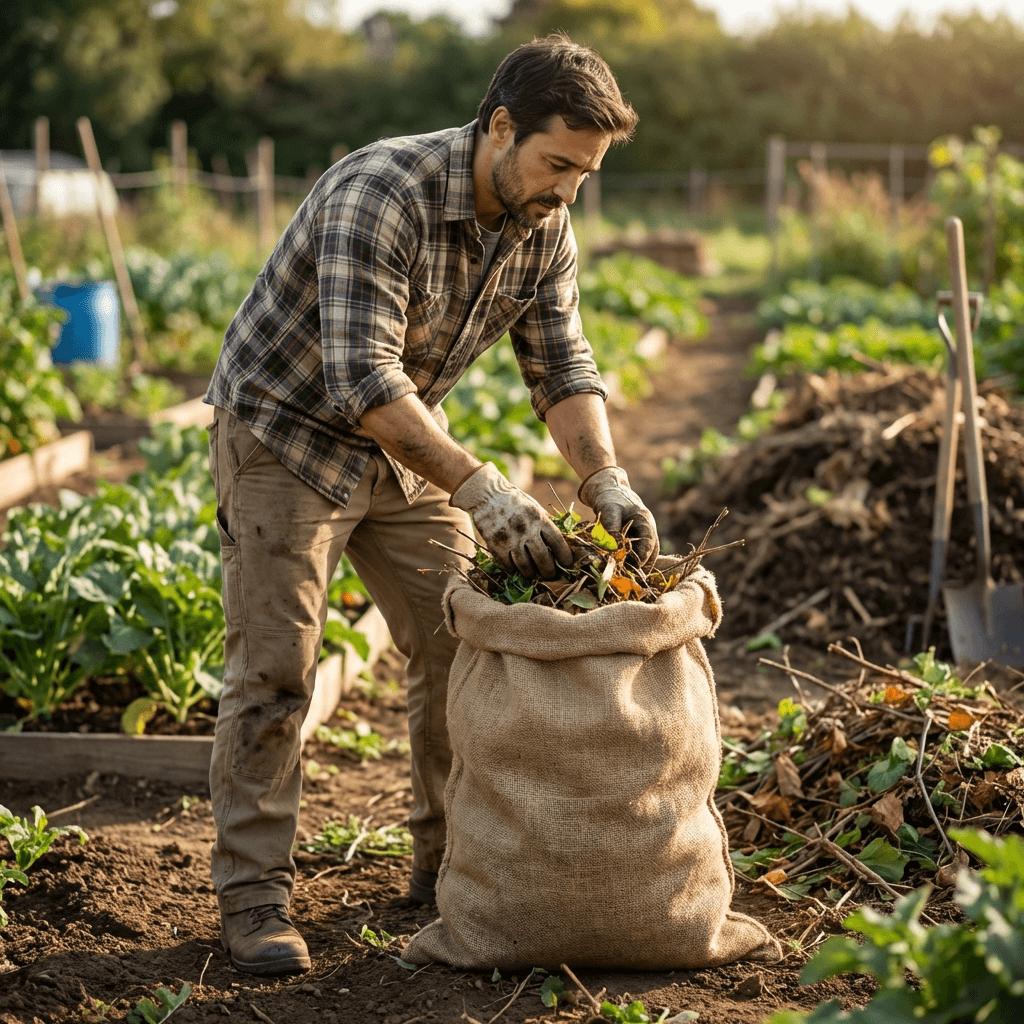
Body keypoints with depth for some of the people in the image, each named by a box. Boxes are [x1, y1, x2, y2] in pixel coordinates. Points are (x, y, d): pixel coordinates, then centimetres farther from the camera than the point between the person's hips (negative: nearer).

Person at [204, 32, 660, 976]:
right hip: (287, 433, -7)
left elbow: (562, 365, -5)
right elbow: (362, 378, -37)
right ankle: (253, 892, 4)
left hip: (404, 443, 7)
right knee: (275, 668, -6)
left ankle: (452, 860, 19)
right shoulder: (379, 196, -31)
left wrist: (606, 481, -23)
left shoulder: (544, 227, -7)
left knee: (463, 644, 5)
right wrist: (479, 488, -42)